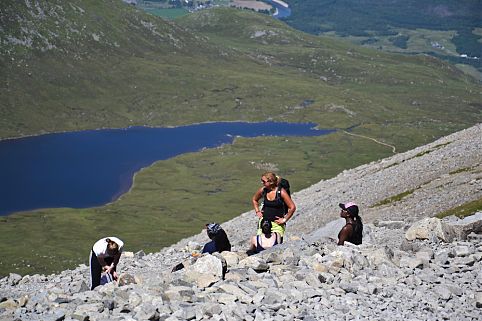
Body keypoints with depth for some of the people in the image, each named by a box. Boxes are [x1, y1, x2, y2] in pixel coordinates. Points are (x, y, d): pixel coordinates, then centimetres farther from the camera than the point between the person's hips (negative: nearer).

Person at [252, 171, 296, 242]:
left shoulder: (281, 192, -15)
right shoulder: (263, 190, -1)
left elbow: (292, 207, -12)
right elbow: (254, 199, 22)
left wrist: (285, 219, -9)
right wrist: (257, 211, 12)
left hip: (277, 223, -4)